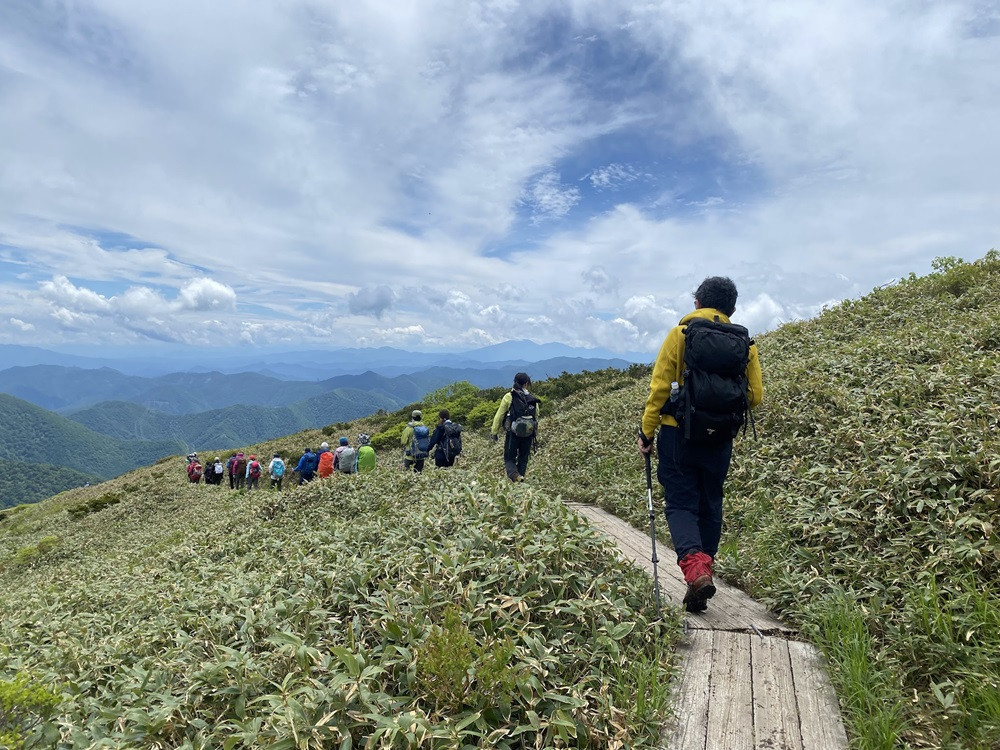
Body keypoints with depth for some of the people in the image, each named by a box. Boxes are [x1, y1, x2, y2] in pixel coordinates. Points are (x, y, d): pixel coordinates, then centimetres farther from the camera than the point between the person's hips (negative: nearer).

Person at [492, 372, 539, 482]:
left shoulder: (509, 397, -3)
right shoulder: (533, 400, 6)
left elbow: (499, 416, -2)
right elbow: (536, 417, 9)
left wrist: (494, 432, 4)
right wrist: (535, 434, 21)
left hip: (513, 433, -2)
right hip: (528, 434, 2)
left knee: (509, 458, 5)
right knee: (523, 459, 14)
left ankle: (514, 475, -22)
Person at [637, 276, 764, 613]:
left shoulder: (680, 333, -3)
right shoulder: (745, 342, 6)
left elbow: (660, 386, -8)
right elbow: (755, 395, 5)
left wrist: (647, 430, -2)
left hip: (678, 434, -3)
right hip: (720, 439, 3)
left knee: (680, 503, 3)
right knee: (710, 506, 15)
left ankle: (695, 568, -18)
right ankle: (703, 573, 22)